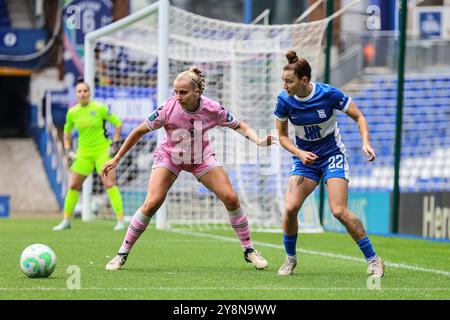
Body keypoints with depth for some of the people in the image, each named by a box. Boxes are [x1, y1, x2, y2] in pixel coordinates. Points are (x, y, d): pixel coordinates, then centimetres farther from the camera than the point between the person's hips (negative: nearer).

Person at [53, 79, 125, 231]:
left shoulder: (99, 108, -10)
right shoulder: (72, 113, 0)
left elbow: (118, 123, 1)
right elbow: (67, 132, 18)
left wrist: (115, 143, -6)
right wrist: (68, 150, 8)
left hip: (102, 150, -4)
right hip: (84, 153, 4)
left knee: (109, 184, -13)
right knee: (73, 186, 4)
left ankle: (120, 220, -10)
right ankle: (66, 221, 17)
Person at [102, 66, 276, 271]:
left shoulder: (212, 109, -24)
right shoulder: (168, 108, -28)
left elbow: (239, 126, -7)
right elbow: (140, 132, -15)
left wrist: (258, 141, -26)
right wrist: (116, 160, -12)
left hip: (202, 158, 2)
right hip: (169, 156, -2)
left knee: (230, 198, -9)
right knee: (152, 203, -18)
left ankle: (248, 250, 9)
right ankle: (122, 254, -7)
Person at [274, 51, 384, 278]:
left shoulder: (329, 94, -20)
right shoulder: (284, 100, -13)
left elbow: (359, 117, -7)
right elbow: (282, 135, 0)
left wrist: (366, 142, -23)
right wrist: (300, 153, -17)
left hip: (332, 155, -3)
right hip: (304, 158, 3)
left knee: (339, 211, -17)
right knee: (290, 208, -16)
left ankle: (373, 260, -3)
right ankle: (290, 258, 8)